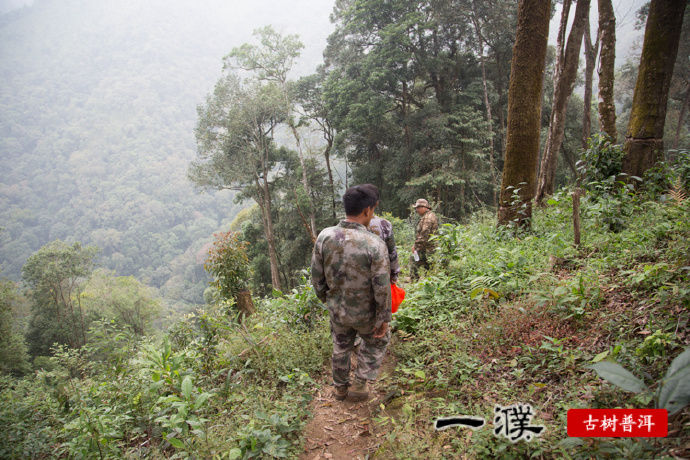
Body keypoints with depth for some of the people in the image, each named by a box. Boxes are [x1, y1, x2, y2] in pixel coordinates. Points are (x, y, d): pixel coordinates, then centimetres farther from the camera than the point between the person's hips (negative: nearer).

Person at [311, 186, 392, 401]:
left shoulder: (325, 236, -16)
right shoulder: (375, 244, -28)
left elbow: (316, 276, -5)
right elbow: (382, 288, -22)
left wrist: (325, 298, 14)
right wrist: (384, 319, -8)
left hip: (336, 309, 4)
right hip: (364, 313, -3)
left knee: (341, 347, 28)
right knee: (377, 341, 28)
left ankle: (340, 387, 47)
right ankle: (360, 384, 31)